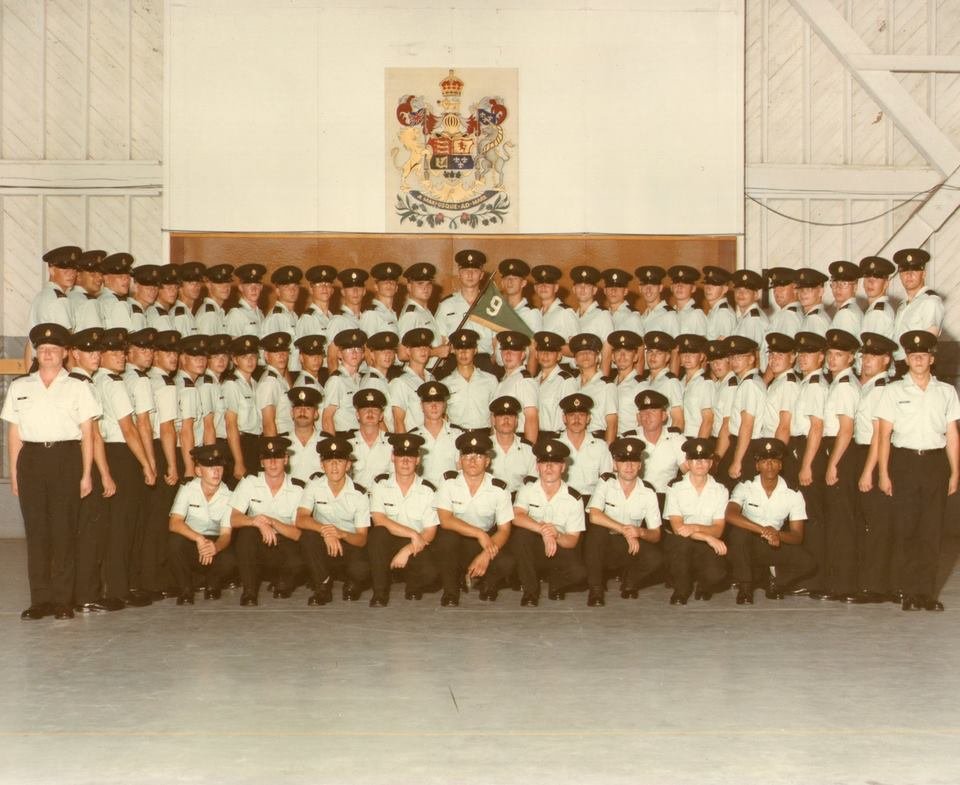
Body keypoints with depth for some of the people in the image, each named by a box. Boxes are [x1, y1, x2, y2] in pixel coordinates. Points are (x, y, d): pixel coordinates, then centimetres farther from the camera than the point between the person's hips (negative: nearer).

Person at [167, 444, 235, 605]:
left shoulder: (228, 496, -7)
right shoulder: (188, 490, -10)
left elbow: (226, 534, -14)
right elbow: (174, 523, -22)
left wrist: (214, 547, -39)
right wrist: (199, 539, -40)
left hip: (215, 543, 1)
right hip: (189, 543, -1)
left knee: (229, 560, -31)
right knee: (175, 541, -35)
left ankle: (212, 584, 7)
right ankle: (185, 590, -9)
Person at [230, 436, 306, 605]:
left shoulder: (298, 489, -6)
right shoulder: (249, 483, -3)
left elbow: (298, 533, -10)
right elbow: (233, 519, -11)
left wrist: (272, 522, -26)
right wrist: (257, 521, -31)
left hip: (284, 547, -1)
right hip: (255, 547, 1)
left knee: (297, 563, -33)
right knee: (247, 531, -31)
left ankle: (282, 584, 6)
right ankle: (249, 592, -21)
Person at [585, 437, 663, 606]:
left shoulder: (648, 493, -5)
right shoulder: (606, 483, -11)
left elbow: (656, 535, -5)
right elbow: (594, 516, -26)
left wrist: (639, 532, -27)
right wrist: (625, 530, -27)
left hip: (630, 547, 1)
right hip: (602, 545, -1)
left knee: (655, 559, -28)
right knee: (597, 528, -34)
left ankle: (629, 581, 8)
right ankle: (595, 589, -20)